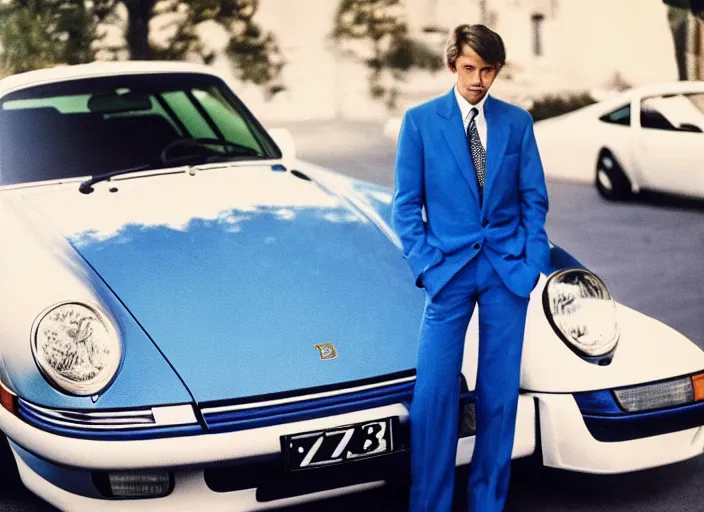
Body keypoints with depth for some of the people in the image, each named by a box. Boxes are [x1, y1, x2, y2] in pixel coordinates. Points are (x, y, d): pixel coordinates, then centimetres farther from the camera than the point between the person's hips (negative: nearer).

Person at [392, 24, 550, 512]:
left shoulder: (517, 121, 5)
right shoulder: (420, 120, 1)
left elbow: (534, 198, 8)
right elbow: (407, 203, 1)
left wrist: (534, 262, -2)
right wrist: (425, 265, -7)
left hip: (508, 270, 2)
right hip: (449, 269, -1)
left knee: (500, 393, 5)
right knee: (434, 392, -7)